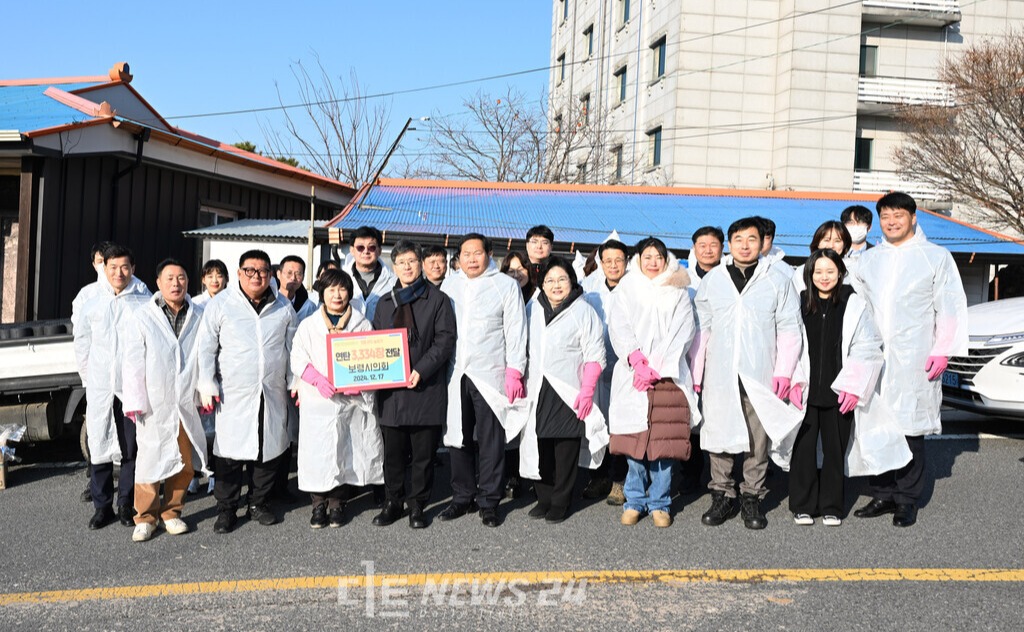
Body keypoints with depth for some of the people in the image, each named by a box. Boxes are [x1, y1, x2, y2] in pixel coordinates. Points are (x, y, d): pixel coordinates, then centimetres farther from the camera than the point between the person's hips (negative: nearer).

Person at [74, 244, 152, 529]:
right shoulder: (92, 304, 5)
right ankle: (102, 506, 16)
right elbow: (82, 344, 13)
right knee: (99, 446, 4)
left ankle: (127, 505, 17)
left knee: (132, 448, 5)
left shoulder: (145, 302, -3)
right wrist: (89, 377, 10)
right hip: (99, 388, 2)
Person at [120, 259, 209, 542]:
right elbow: (133, 363, -2)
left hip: (188, 403, 2)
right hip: (155, 404, -2)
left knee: (185, 463, 9)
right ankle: (146, 517, 17)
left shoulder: (199, 317, 5)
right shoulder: (142, 318, 0)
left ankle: (171, 512, 26)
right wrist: (135, 401, -8)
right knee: (150, 460, 1)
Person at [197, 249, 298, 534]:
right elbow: (206, 348, 0)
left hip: (273, 393, 3)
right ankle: (226, 508, 13)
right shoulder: (220, 304, -1)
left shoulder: (283, 307, 8)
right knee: (230, 451, -1)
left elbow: (292, 348, 16)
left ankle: (260, 502, 25)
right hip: (233, 394, -3)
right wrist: (207, 385, -5)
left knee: (270, 449, 9)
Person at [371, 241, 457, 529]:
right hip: (391, 389, 4)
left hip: (426, 387, -4)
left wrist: (422, 369, -16)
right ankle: (393, 502, 20)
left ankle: (417, 504, 15)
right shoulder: (385, 303, 18)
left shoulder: (438, 300, 2)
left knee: (423, 452, 3)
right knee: (393, 451, 7)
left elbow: (445, 340, -5)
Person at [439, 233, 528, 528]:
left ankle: (489, 501, 10)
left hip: (490, 375, -3)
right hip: (454, 374, 4)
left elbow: (515, 331, -1)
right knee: (457, 436, 7)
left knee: (490, 440, 0)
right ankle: (462, 497, 20)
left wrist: (514, 371, -8)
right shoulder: (449, 285, 14)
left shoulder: (506, 286, 3)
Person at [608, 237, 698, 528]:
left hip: (668, 375, 0)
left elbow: (681, 334, 1)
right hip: (632, 375, 0)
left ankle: (660, 504, 9)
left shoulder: (678, 294, 11)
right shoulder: (626, 290, 12)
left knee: (664, 441, -3)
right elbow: (619, 329, 1)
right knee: (634, 438, -2)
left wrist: (656, 368, -10)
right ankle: (635, 501, 11)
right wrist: (637, 360, -13)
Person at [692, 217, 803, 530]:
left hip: (760, 375, -1)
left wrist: (784, 371, -4)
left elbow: (789, 329, 3)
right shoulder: (712, 280, 10)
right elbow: (701, 328, 11)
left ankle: (752, 498, 16)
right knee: (718, 434, 4)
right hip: (719, 375, 2)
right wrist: (695, 371, 7)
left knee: (758, 439, 3)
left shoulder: (778, 280, 4)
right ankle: (722, 495, 16)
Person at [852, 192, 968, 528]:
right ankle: (883, 494, 17)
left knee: (910, 428, -1)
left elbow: (950, 308, 0)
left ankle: (907, 499, 10)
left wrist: (942, 350, -7)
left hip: (914, 360, -4)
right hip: (873, 358, 4)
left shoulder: (936, 257, 3)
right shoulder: (868, 259, 15)